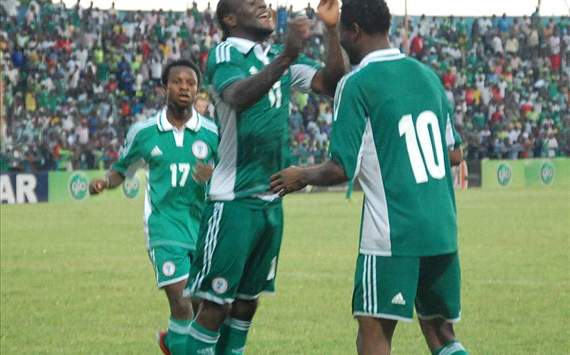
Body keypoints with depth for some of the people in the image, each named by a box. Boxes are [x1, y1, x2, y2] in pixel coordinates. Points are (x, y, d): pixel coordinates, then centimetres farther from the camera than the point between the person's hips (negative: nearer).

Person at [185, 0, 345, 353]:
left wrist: (332, 30, -8)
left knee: (248, 298, 12)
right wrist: (285, 59, -42)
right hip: (233, 201, -7)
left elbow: (331, 83, 3)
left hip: (271, 200, 7)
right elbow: (238, 97, -30)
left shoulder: (280, 58, 12)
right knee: (215, 303, -7)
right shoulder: (224, 54, -10)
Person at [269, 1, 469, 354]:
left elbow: (341, 170, -11)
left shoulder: (356, 85, -9)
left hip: (392, 235, -7)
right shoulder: (428, 75, 11)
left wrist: (302, 176, 8)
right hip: (443, 231, 7)